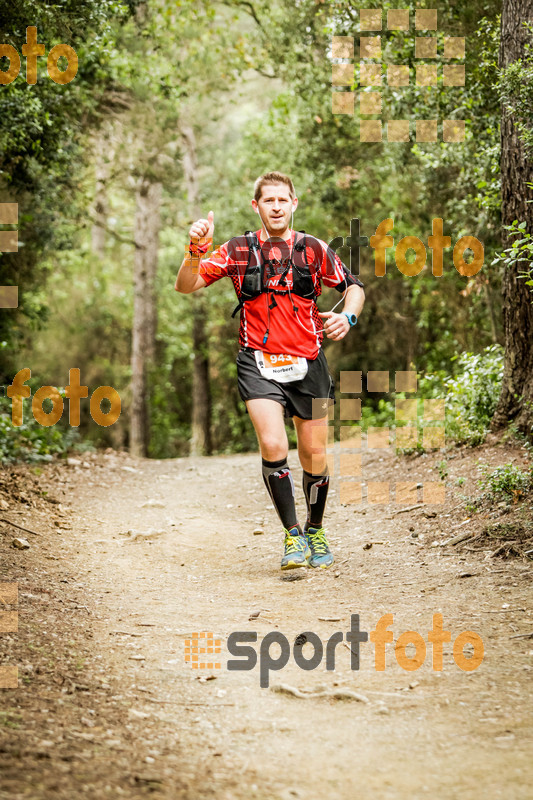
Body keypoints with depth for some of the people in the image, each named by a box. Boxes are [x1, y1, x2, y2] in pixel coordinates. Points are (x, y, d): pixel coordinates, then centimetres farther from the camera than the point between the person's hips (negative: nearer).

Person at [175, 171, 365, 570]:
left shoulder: (314, 249, 2)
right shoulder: (238, 250, 1)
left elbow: (354, 285, 12)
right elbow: (186, 286, -2)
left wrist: (347, 317, -8)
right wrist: (197, 250, -20)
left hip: (308, 362, 1)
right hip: (259, 361, -1)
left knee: (314, 454, 7)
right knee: (273, 446, -19)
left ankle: (315, 531, 31)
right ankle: (293, 536, -6)